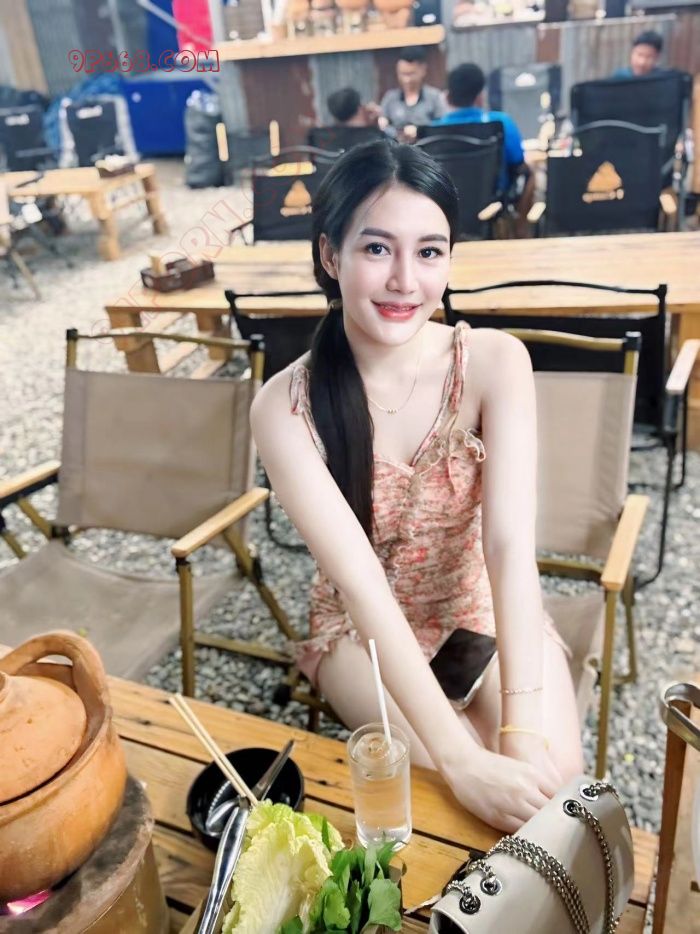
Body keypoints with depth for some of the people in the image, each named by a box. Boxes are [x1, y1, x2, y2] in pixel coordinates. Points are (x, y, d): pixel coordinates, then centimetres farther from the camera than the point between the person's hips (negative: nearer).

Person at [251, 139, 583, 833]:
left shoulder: (495, 361, -17)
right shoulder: (286, 406, -21)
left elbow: (510, 545, -24)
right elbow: (361, 585, -27)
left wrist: (524, 730, -33)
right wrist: (463, 759, -34)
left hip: (488, 614, 2)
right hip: (366, 632, -1)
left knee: (554, 773, -21)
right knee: (467, 789, -25)